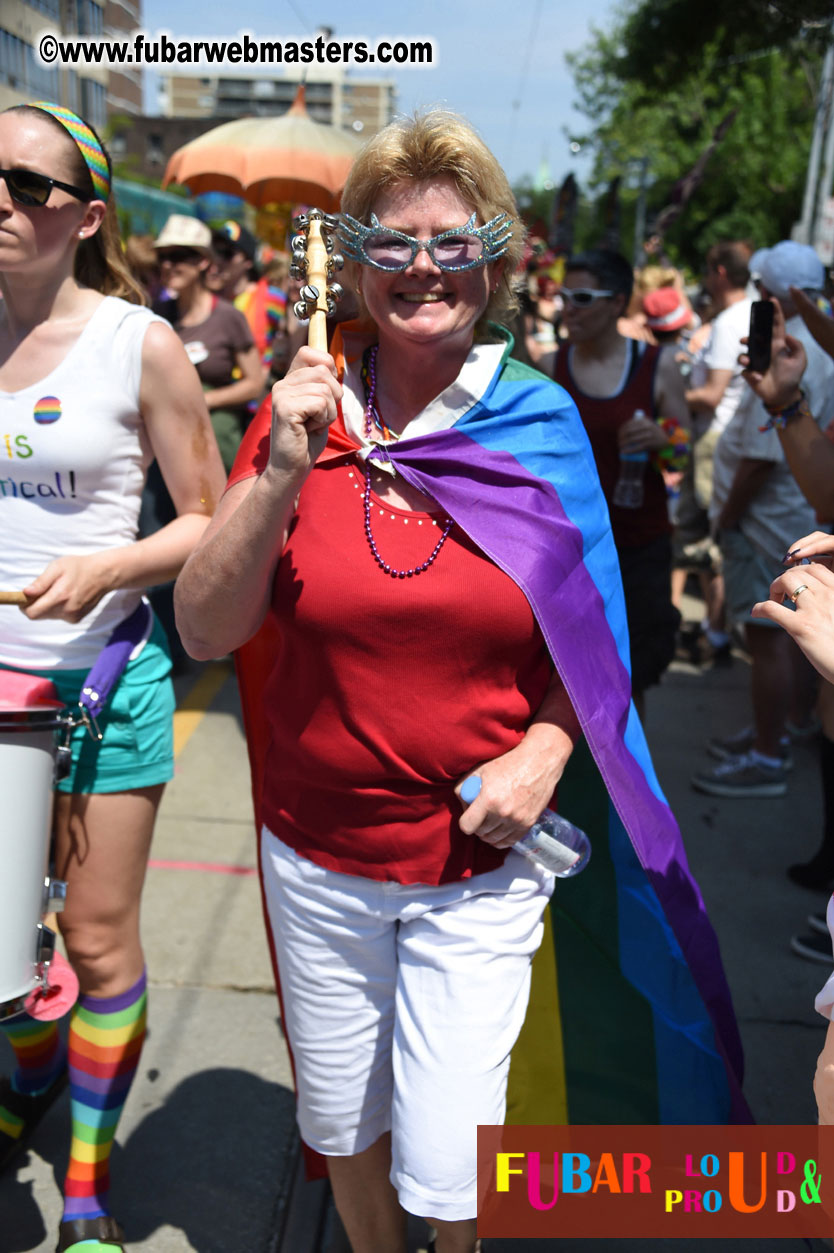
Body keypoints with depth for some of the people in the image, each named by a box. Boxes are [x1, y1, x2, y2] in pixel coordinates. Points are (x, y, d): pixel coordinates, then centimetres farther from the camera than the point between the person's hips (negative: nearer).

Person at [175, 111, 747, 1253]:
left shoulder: (542, 424, -5)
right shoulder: (305, 410, -4)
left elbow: (589, 626, 5)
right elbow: (206, 632, -10)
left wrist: (547, 748, -11)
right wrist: (282, 474, -23)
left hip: (480, 863, -1)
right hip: (318, 857, 2)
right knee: (341, 1127, 21)